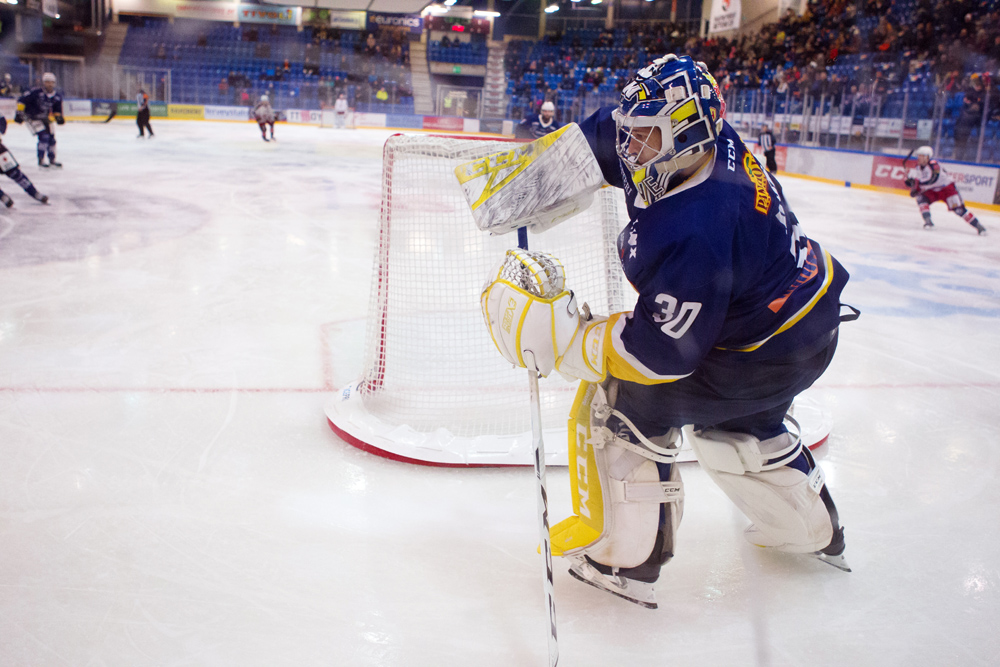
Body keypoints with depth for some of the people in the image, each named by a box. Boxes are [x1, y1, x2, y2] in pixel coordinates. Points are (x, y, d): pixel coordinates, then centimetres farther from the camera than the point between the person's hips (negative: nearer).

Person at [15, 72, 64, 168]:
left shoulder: (57, 96, -4)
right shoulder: (36, 92, -22)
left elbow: (57, 109, 9)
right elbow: (22, 100, -16)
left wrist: (58, 116, -9)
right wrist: (19, 112, -20)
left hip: (44, 118, 7)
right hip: (32, 117, -7)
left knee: (51, 138, 6)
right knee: (44, 136, -19)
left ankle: (52, 160, 22)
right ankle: (41, 161, -12)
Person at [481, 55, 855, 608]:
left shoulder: (696, 231, -36)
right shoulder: (712, 144, -9)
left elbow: (662, 351, -31)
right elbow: (600, 138, 6)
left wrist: (558, 338, -28)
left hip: (767, 352, -10)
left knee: (625, 402, -4)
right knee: (736, 420, 32)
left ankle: (622, 559, 9)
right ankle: (810, 530, 50)